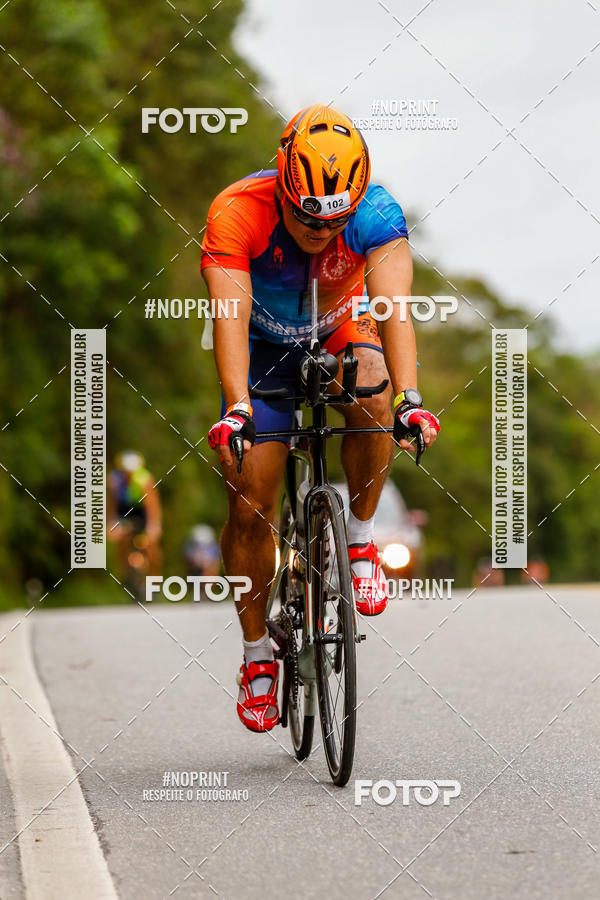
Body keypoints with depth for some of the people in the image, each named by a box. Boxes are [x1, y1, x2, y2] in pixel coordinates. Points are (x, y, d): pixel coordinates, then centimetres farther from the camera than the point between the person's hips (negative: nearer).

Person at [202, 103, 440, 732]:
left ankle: (358, 539, -11)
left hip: (339, 332, 0)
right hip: (266, 345, 0)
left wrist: (409, 397, -59)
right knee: (250, 505, -7)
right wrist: (237, 407, -59)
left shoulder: (376, 214, -31)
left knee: (373, 396, -34)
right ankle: (257, 654, 11)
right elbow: (231, 315, -44)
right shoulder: (237, 214, -34)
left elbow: (393, 305, -44)